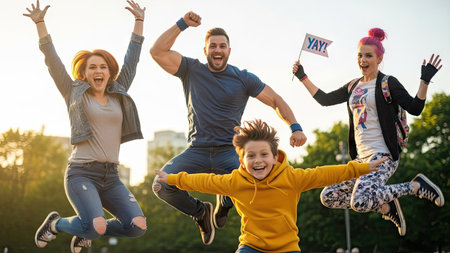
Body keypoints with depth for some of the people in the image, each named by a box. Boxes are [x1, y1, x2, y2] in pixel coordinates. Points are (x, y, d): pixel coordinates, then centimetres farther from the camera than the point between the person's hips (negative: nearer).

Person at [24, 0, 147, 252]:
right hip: (82, 173, -5)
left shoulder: (119, 95, 15)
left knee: (138, 226, -14)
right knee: (97, 227, -27)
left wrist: (139, 21, 18)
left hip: (111, 176, 5)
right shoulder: (75, 94, 6)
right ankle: (56, 223, 8)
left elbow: (132, 58, 17)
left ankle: (86, 232, 14)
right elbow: (52, 59, 0)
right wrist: (40, 23, -7)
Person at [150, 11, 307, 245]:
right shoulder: (191, 70, 6)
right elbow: (157, 52, -5)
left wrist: (295, 127, -10)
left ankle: (225, 203, 12)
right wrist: (182, 24, -10)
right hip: (195, 152, 1)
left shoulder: (243, 79, 4)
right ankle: (200, 211, 12)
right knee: (161, 186, -21)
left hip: (229, 153, -1)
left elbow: (276, 101, 5)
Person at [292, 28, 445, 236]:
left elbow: (415, 108, -12)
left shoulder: (387, 83, -3)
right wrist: (302, 77, 23)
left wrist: (425, 80, -23)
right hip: (362, 157, 8)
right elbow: (325, 99, 25)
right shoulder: (353, 87, 16)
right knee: (328, 197, 4)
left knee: (360, 202, -30)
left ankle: (416, 186, -6)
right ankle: (387, 208, 12)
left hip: (383, 156, -8)